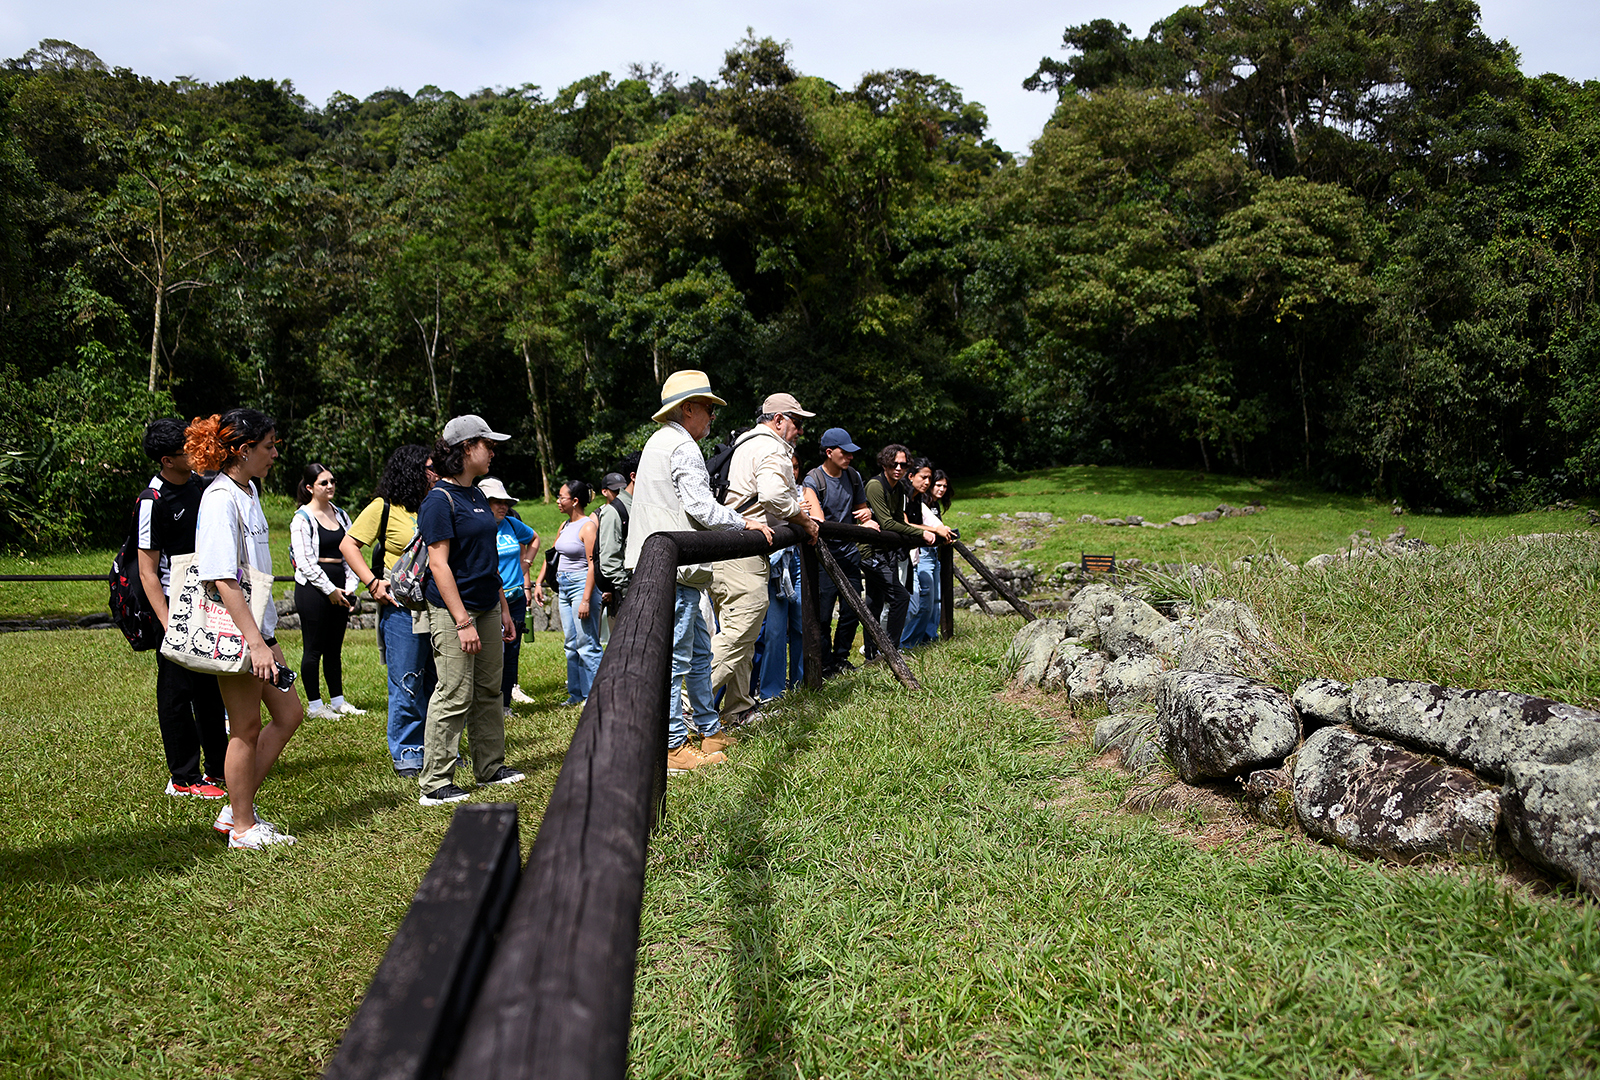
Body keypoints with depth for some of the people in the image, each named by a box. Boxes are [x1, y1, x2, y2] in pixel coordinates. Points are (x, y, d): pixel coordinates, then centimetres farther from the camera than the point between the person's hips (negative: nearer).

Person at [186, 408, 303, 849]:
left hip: (257, 622, 10)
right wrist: (255, 643, -28)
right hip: (233, 630, -10)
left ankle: (237, 809, 22)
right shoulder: (221, 499, -18)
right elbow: (223, 580, -25)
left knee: (289, 713, 12)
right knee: (247, 728, 2)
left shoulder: (248, 490, 11)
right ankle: (243, 827, 16)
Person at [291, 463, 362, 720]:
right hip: (313, 587, -6)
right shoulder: (302, 519, -5)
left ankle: (338, 701, 19)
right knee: (313, 649, -1)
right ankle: (314, 705, 6)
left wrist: (350, 586, 1)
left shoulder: (341, 515, 14)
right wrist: (330, 590, -12)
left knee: (335, 648, 12)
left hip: (338, 589, 6)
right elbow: (305, 561, -11)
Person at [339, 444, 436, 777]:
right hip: (402, 608, -5)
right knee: (406, 685, 0)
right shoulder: (384, 508, -2)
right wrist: (372, 583, -11)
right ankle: (405, 753, 11)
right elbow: (348, 544, -1)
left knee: (437, 682, 9)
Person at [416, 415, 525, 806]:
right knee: (454, 696, -6)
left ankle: (490, 766, 26)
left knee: (489, 690, 14)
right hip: (453, 611, -9)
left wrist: (503, 609, 18)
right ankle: (434, 784, 2)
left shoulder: (477, 495, 13)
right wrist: (463, 621, -21)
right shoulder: (440, 500, -13)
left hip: (486, 606, 9)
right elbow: (439, 564, -17)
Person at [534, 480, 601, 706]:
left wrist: (586, 600, -21)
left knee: (587, 644, -6)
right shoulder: (565, 526, 13)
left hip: (581, 584, -9)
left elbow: (593, 565, -17)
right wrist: (539, 582, 16)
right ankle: (576, 693, 19)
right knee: (571, 644, 12)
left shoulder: (588, 526, -13)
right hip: (563, 586, 9)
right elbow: (553, 555, 23)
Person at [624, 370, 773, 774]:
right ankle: (672, 748, -2)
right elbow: (700, 507, -19)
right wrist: (746, 523, -7)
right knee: (674, 659, -7)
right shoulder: (682, 446, -12)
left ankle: (710, 732, 26)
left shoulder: (659, 442, 22)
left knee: (699, 651, 17)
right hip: (673, 569, -11)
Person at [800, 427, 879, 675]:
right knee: (823, 615, -3)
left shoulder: (853, 476, 9)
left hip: (850, 552, 6)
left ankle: (841, 658, 25)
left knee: (852, 611, 9)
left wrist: (866, 512, -3)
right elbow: (819, 522, -22)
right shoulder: (813, 481, -11)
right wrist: (861, 528, -28)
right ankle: (825, 665, 11)